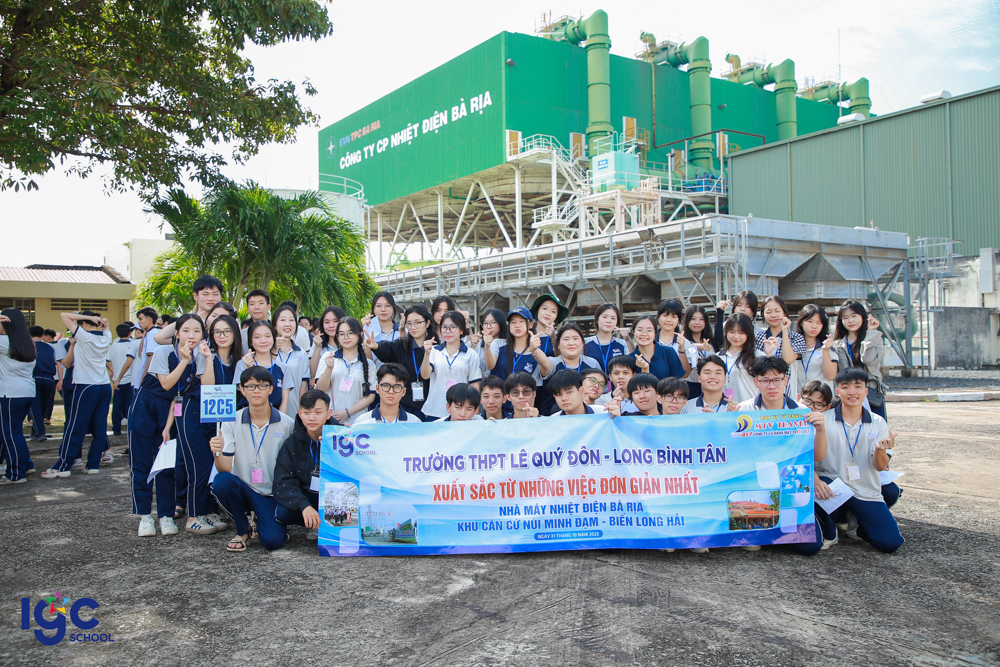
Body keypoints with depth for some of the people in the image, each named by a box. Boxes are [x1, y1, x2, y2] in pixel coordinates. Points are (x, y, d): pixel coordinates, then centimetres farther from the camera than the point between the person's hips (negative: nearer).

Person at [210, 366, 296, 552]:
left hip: (273, 494, -1)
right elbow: (225, 469, -8)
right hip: (243, 489, 1)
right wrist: (218, 454, -28)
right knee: (222, 481, -31)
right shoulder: (232, 422, -2)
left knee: (273, 541, -23)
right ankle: (243, 530, -3)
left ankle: (261, 521, 16)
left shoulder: (287, 424, -4)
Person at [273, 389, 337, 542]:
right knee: (282, 513, -28)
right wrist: (304, 506, -30)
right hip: (307, 499, 2)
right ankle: (315, 523, 2)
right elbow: (282, 484, -12)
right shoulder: (291, 443, -4)